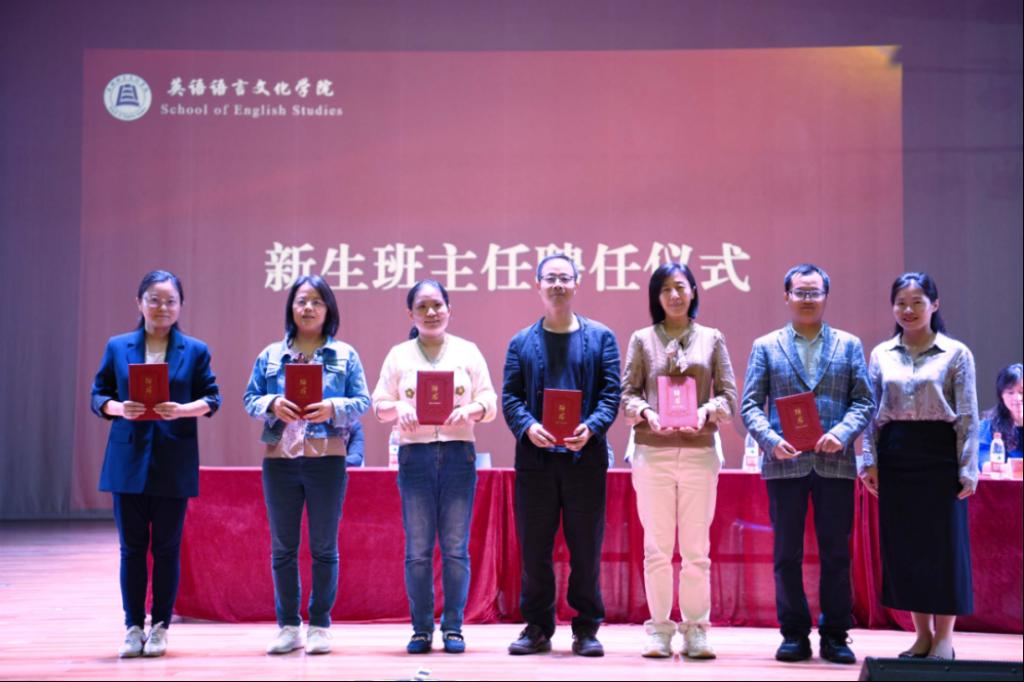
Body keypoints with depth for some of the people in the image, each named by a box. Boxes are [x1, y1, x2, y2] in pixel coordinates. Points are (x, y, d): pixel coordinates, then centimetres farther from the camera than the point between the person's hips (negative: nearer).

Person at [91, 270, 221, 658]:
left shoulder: (195, 350, 4)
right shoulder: (117, 347, 7)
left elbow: (211, 398, 2)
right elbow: (99, 396, 7)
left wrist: (183, 410, -17)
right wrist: (119, 408, -14)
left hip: (174, 462, -1)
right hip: (128, 460, 1)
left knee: (166, 547, 4)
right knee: (132, 546, 4)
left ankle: (160, 626, 14)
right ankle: (133, 627, 13)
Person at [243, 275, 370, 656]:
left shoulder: (345, 355, 5)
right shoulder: (270, 355, 9)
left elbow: (362, 402, 1)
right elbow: (250, 400, 7)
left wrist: (334, 407, -18)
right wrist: (272, 405, -13)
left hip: (327, 460, -2)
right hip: (280, 458, 2)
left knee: (324, 548, 3)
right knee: (282, 548, 6)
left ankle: (320, 626, 12)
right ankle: (288, 627, 15)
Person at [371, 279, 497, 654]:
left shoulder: (468, 351, 8)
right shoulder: (399, 355, 9)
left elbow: (490, 402, 6)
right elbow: (379, 403, 8)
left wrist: (471, 409, -14)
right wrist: (399, 408, -13)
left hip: (458, 454, 0)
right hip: (415, 454, 0)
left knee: (455, 548, 0)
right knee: (417, 549, 1)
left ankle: (453, 628, 8)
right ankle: (421, 629, 10)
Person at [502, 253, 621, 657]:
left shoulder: (601, 337, 8)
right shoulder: (521, 342, 11)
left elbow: (612, 392, 1)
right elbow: (510, 396, 5)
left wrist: (591, 427, -17)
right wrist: (527, 427, -15)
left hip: (585, 456, -1)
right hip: (535, 457, 1)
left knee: (586, 549, 3)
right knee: (534, 548, 5)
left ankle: (586, 628, 13)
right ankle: (537, 627, 15)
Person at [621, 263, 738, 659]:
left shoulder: (712, 339, 8)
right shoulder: (642, 339, 7)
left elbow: (729, 396, 5)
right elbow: (627, 394, 4)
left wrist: (706, 411, -15)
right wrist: (647, 413, -15)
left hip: (699, 451, 0)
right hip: (653, 452, 0)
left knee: (696, 548, 2)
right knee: (657, 547, 3)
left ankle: (696, 629, 8)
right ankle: (659, 630, 9)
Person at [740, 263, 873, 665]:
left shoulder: (849, 345, 10)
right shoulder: (766, 347, 8)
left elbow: (864, 401, 4)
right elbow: (751, 405, 3)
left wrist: (842, 434, -14)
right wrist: (771, 440, -14)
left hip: (835, 463, 0)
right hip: (784, 463, 0)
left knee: (836, 553, 4)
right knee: (787, 553, 5)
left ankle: (835, 635, 12)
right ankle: (794, 634, 13)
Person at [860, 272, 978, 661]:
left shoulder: (956, 354, -1)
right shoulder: (881, 355, 8)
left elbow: (968, 417, -3)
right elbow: (872, 412, 10)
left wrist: (967, 470, -8)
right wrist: (869, 461, 2)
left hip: (939, 455, -3)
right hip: (895, 457, 3)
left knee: (944, 542, 0)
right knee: (903, 544, 5)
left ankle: (944, 637, 10)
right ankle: (922, 634, 16)